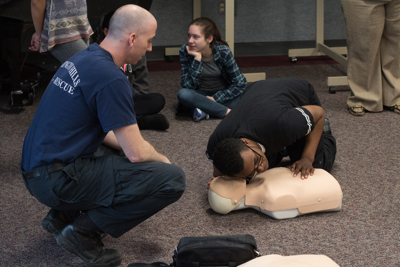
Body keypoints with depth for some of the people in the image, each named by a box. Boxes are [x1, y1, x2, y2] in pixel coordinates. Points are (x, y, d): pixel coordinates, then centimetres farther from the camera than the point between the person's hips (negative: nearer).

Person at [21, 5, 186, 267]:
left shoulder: (83, 58, 11)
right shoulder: (110, 78, -18)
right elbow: (136, 153, -15)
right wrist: (161, 159, 7)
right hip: (57, 178, -10)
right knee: (173, 179, -13)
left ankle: (63, 214, 18)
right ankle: (84, 232, -5)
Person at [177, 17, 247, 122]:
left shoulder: (223, 51, -18)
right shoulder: (185, 51, -15)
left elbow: (240, 83, -16)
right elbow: (187, 85, -21)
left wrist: (215, 98, -22)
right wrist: (197, 59, -31)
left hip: (222, 94, -1)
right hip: (201, 94, 1)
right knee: (182, 94, -33)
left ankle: (205, 109, -17)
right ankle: (227, 112, -28)